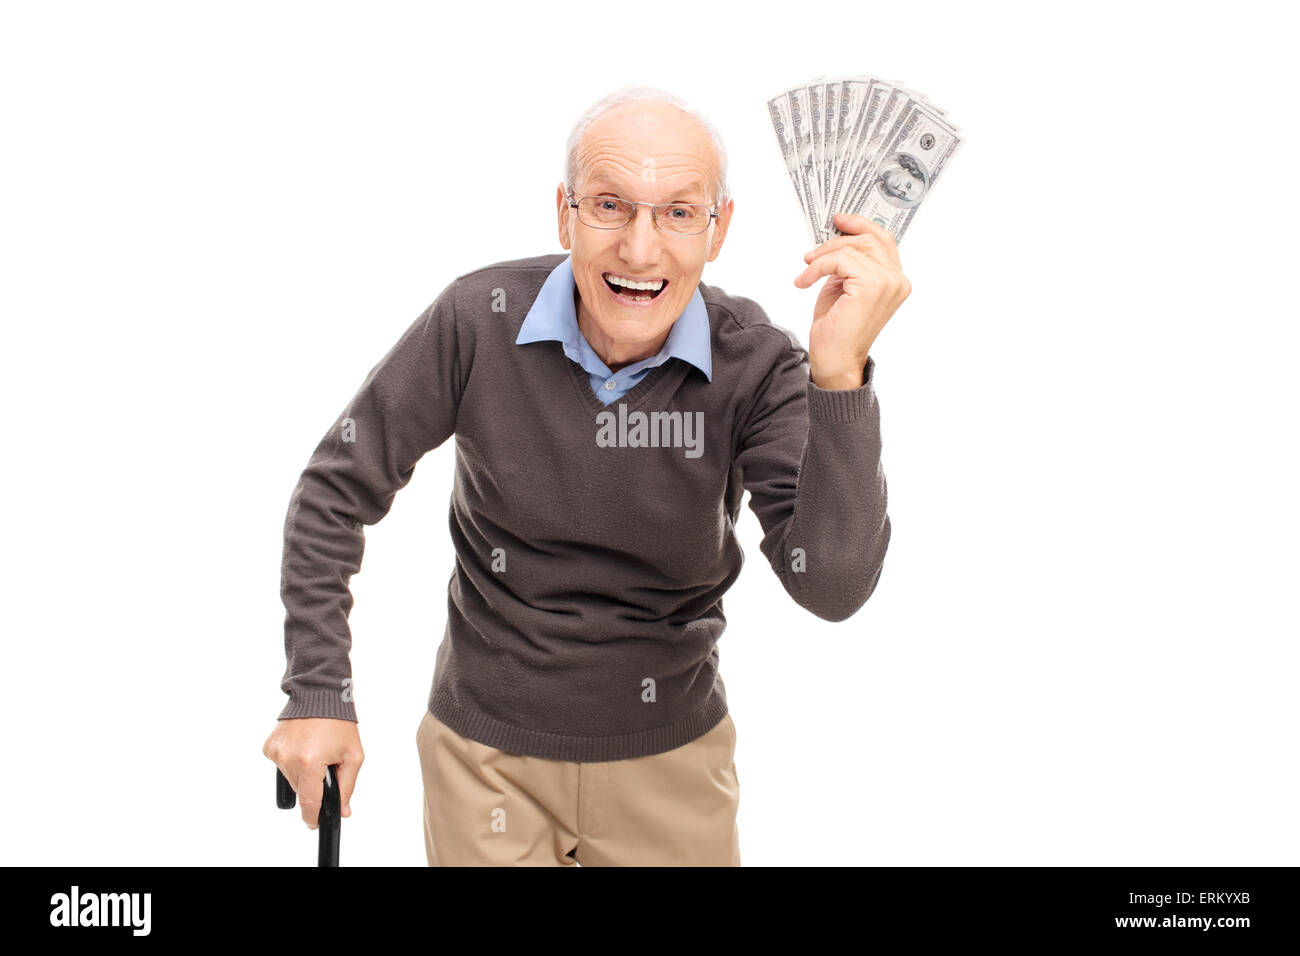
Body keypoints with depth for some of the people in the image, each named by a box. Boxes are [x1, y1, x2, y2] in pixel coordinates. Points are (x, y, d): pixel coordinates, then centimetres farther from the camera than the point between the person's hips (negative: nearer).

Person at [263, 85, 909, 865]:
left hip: (671, 758, 1)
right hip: (486, 750, 0)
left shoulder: (757, 365, -16)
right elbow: (339, 491, -5)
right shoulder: (478, 322, -16)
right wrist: (318, 694, -6)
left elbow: (832, 587, -27)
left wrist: (839, 374, -38)